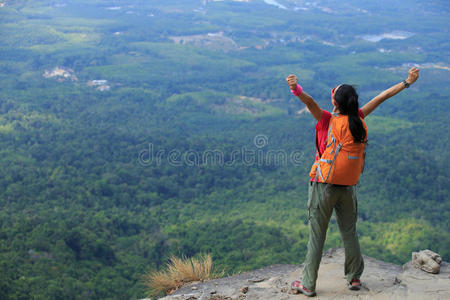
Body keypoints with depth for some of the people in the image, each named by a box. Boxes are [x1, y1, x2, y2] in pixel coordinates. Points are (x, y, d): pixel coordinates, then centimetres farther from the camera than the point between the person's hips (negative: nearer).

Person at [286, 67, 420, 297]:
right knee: (349, 233, 16)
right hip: (348, 186, 5)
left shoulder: (329, 121, -13)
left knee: (316, 235, 1)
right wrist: (407, 82, 18)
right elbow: (382, 97, 9)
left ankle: (308, 284, 7)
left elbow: (310, 102, -28)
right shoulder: (358, 118, -1)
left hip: (324, 185, -4)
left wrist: (297, 89, -49)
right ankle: (354, 278, 26)